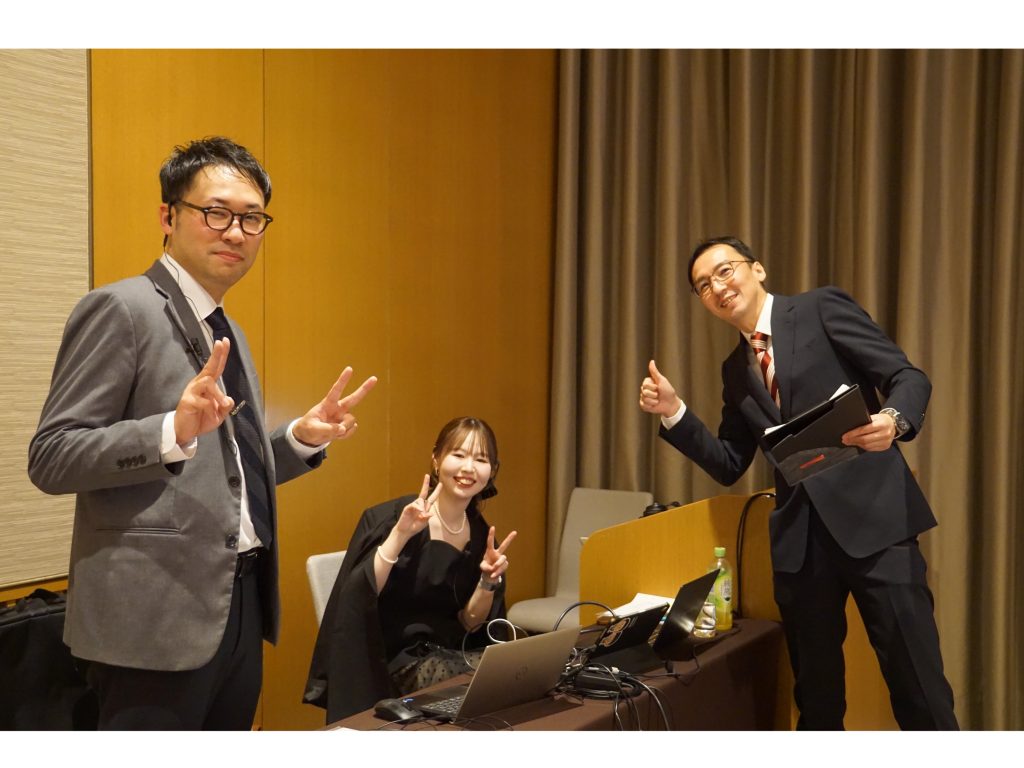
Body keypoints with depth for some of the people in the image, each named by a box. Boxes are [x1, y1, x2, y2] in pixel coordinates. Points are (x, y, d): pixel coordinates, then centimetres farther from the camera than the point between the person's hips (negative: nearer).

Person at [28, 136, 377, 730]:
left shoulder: (230, 335, 16)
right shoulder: (122, 309, -9)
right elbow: (50, 459, -15)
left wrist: (304, 438, 5)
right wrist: (174, 429, -29)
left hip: (241, 610, 8)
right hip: (157, 617, -8)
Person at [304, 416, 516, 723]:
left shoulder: (481, 535, 4)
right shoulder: (390, 517, -10)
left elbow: (468, 625, 6)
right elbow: (355, 598, -19)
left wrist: (489, 580, -11)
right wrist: (400, 533, -27)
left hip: (447, 652, 5)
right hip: (391, 658, -5)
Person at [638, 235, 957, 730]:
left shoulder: (822, 309, 1)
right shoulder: (736, 370, 17)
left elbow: (908, 377, -5)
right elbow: (729, 466, 16)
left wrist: (893, 420, -27)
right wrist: (672, 412, 4)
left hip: (872, 516, -5)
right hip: (800, 535, 5)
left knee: (916, 682, -3)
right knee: (815, 693, 13)